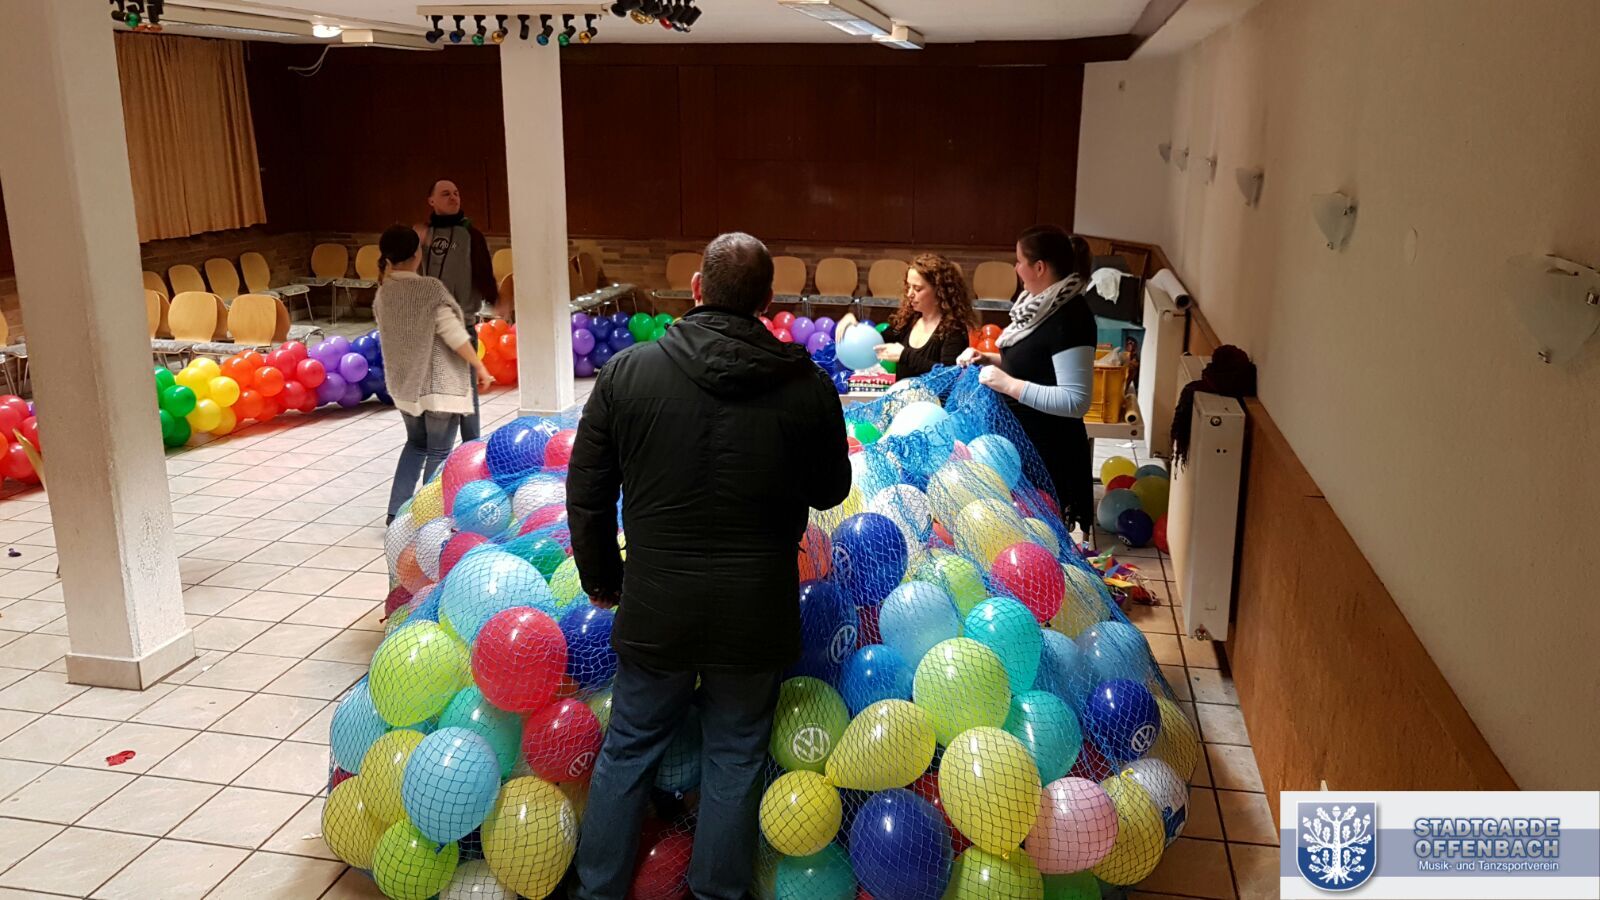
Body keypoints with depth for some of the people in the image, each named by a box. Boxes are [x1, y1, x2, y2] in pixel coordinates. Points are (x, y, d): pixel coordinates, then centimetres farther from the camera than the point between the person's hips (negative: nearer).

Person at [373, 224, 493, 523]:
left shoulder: (382, 293, 3)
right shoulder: (430, 288, -17)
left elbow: (391, 333, 12)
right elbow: (453, 333, -18)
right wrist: (479, 366, -9)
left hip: (404, 383, 7)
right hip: (438, 383, -7)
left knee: (416, 444, 23)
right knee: (438, 452, 4)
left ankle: (397, 511, 21)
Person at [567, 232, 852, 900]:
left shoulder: (626, 371, -7)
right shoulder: (809, 386, -9)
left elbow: (586, 495, -1)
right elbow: (830, 492, 5)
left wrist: (600, 578, 13)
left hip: (654, 611, 1)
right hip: (756, 615, 0)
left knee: (627, 750, 19)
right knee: (734, 760, 16)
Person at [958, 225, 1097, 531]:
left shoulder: (1069, 319, -25)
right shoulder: (1044, 303, 4)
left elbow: (1076, 401, -28)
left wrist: (1008, 385, -28)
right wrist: (989, 359, 3)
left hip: (1047, 451, -10)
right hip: (1021, 438, 10)